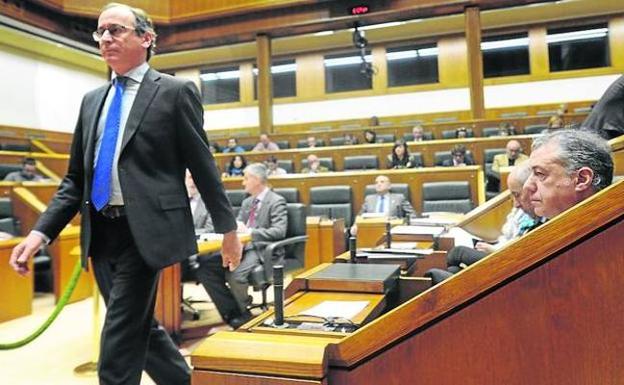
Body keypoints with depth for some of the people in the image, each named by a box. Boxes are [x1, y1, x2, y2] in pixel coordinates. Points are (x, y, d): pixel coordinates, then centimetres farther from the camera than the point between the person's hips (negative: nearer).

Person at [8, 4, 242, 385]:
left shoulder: (176, 91, -2)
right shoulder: (92, 100, 15)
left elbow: (203, 166, -3)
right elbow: (76, 178, 14)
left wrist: (228, 228, -1)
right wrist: (41, 232, 3)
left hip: (144, 230, -6)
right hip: (100, 232, 7)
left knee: (119, 343, -3)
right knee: (138, 329, 17)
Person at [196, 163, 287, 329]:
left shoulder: (276, 201, -5)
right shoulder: (247, 202, 20)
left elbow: (279, 231, -16)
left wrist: (249, 231, -21)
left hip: (262, 250, -7)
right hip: (242, 248, 8)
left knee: (235, 275, -33)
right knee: (204, 267, -13)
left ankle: (242, 313, -3)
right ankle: (232, 313, -6)